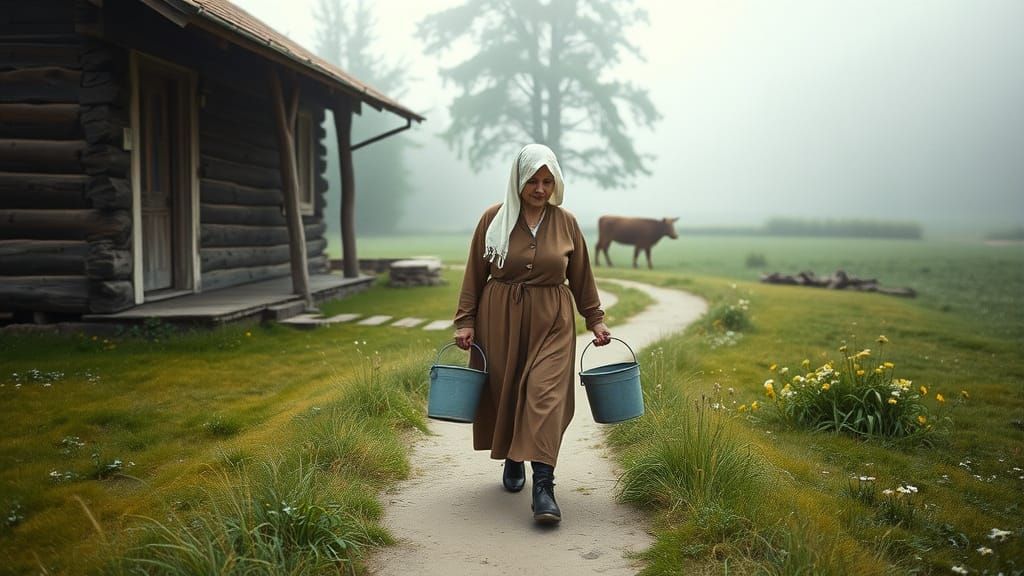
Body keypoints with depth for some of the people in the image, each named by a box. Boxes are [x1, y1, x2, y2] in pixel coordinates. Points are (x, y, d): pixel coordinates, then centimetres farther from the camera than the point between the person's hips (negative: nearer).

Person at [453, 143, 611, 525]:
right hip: (500, 319, 1)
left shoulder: (565, 222, 2)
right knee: (504, 391, 7)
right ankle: (512, 460, 31)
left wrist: (595, 319, 10)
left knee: (545, 394, -10)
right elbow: (474, 274, 2)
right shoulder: (494, 219, -1)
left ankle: (543, 486, -14)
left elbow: (581, 276, 11)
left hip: (551, 321, 0)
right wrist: (465, 321, -2)